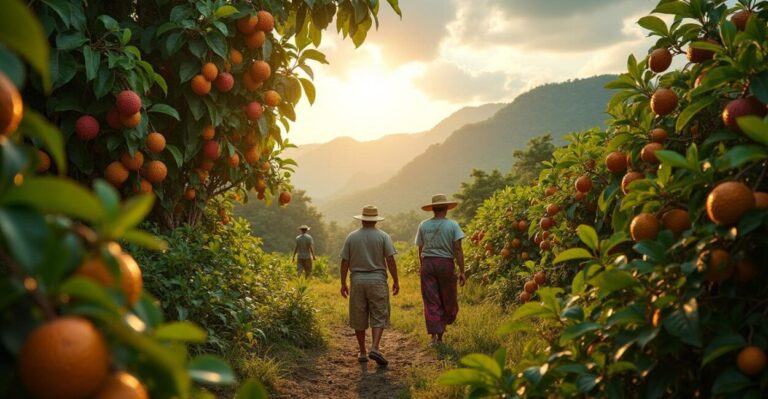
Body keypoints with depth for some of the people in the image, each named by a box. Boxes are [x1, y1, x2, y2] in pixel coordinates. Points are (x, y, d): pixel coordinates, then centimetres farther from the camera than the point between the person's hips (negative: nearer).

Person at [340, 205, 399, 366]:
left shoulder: (351, 237, 3)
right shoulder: (383, 236, -3)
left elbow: (345, 262, 2)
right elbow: (390, 260, -8)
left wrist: (343, 283, 8)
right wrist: (396, 281, -2)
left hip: (357, 280, 2)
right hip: (377, 280, -2)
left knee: (359, 318, 11)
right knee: (379, 317, 2)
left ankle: (362, 352, 16)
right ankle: (375, 348, -16)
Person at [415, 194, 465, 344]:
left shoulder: (423, 225, 5)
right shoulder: (452, 225, -4)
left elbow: (420, 249, 10)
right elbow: (458, 249, -9)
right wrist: (462, 271, -7)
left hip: (428, 264, 2)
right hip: (446, 264, -2)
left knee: (431, 302, 3)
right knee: (448, 299, 13)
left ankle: (434, 335, -2)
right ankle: (440, 333, 19)